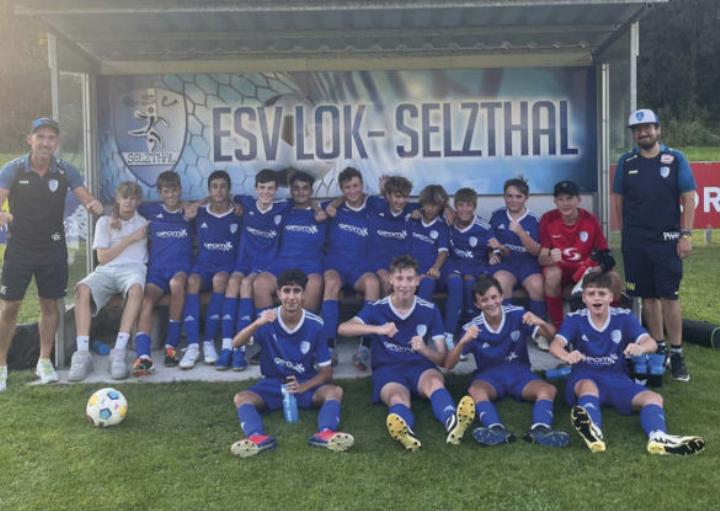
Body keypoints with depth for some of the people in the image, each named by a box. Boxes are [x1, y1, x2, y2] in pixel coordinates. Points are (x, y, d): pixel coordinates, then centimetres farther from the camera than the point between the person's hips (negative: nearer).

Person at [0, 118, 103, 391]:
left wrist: (94, 205, -33)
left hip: (53, 248, 2)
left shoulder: (65, 171, -5)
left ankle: (45, 361, 23)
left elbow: (87, 199, -9)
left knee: (49, 304, 9)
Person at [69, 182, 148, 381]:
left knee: (136, 288, -40)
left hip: (133, 268, -1)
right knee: (82, 289, -34)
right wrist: (130, 239, 2)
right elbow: (102, 257, 8)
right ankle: (82, 353, -36)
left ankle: (119, 352, -42)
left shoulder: (144, 222, 21)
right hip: (106, 271, 1)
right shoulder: (104, 222, 18)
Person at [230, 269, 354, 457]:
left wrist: (303, 387, -23)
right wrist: (257, 324, -41)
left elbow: (326, 371, -5)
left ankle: (325, 433, -53)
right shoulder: (267, 319, -9)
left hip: (305, 385, 0)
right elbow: (236, 344, -23)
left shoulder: (315, 325, -10)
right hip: (272, 384, 0)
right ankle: (257, 437, -52)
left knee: (335, 391, -28)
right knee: (241, 397, -27)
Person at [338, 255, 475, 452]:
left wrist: (424, 349, -22)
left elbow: (443, 358, 1)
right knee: (398, 397, -36)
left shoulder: (430, 310, 2)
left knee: (434, 381, -35)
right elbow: (343, 328, -19)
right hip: (388, 369, -1)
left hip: (420, 366, 1)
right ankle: (405, 432, -70)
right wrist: (378, 329, -35)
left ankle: (452, 422, -66)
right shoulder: (377, 308, -2)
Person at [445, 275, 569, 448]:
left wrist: (541, 323, -29)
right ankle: (497, 429, -58)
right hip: (489, 375, -1)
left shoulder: (517, 315, -6)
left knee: (549, 389, -28)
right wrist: (463, 342, -29)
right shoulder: (472, 328, -6)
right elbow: (448, 365, -10)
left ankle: (540, 429, -52)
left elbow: (552, 336, -6)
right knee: (475, 390, -35)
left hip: (519, 372, 1)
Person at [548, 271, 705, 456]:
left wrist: (640, 348, -39)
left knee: (654, 397, -20)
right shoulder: (575, 319, -3)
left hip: (617, 379, 3)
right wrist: (566, 356, -46)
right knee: (589, 386, -38)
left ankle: (658, 437, -49)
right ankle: (593, 433, -66)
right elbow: (556, 344, -19)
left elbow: (651, 343, -12)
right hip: (584, 378, -3)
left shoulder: (624, 317, 2)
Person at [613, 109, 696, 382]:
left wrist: (686, 234, -8)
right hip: (635, 242, 2)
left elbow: (688, 198, -1)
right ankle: (658, 348, 20)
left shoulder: (675, 159, 1)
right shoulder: (626, 162, 7)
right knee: (648, 296, 8)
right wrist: (626, 232, 7)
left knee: (669, 296, -5)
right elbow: (618, 198, 12)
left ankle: (676, 354, 3)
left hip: (667, 240, -2)